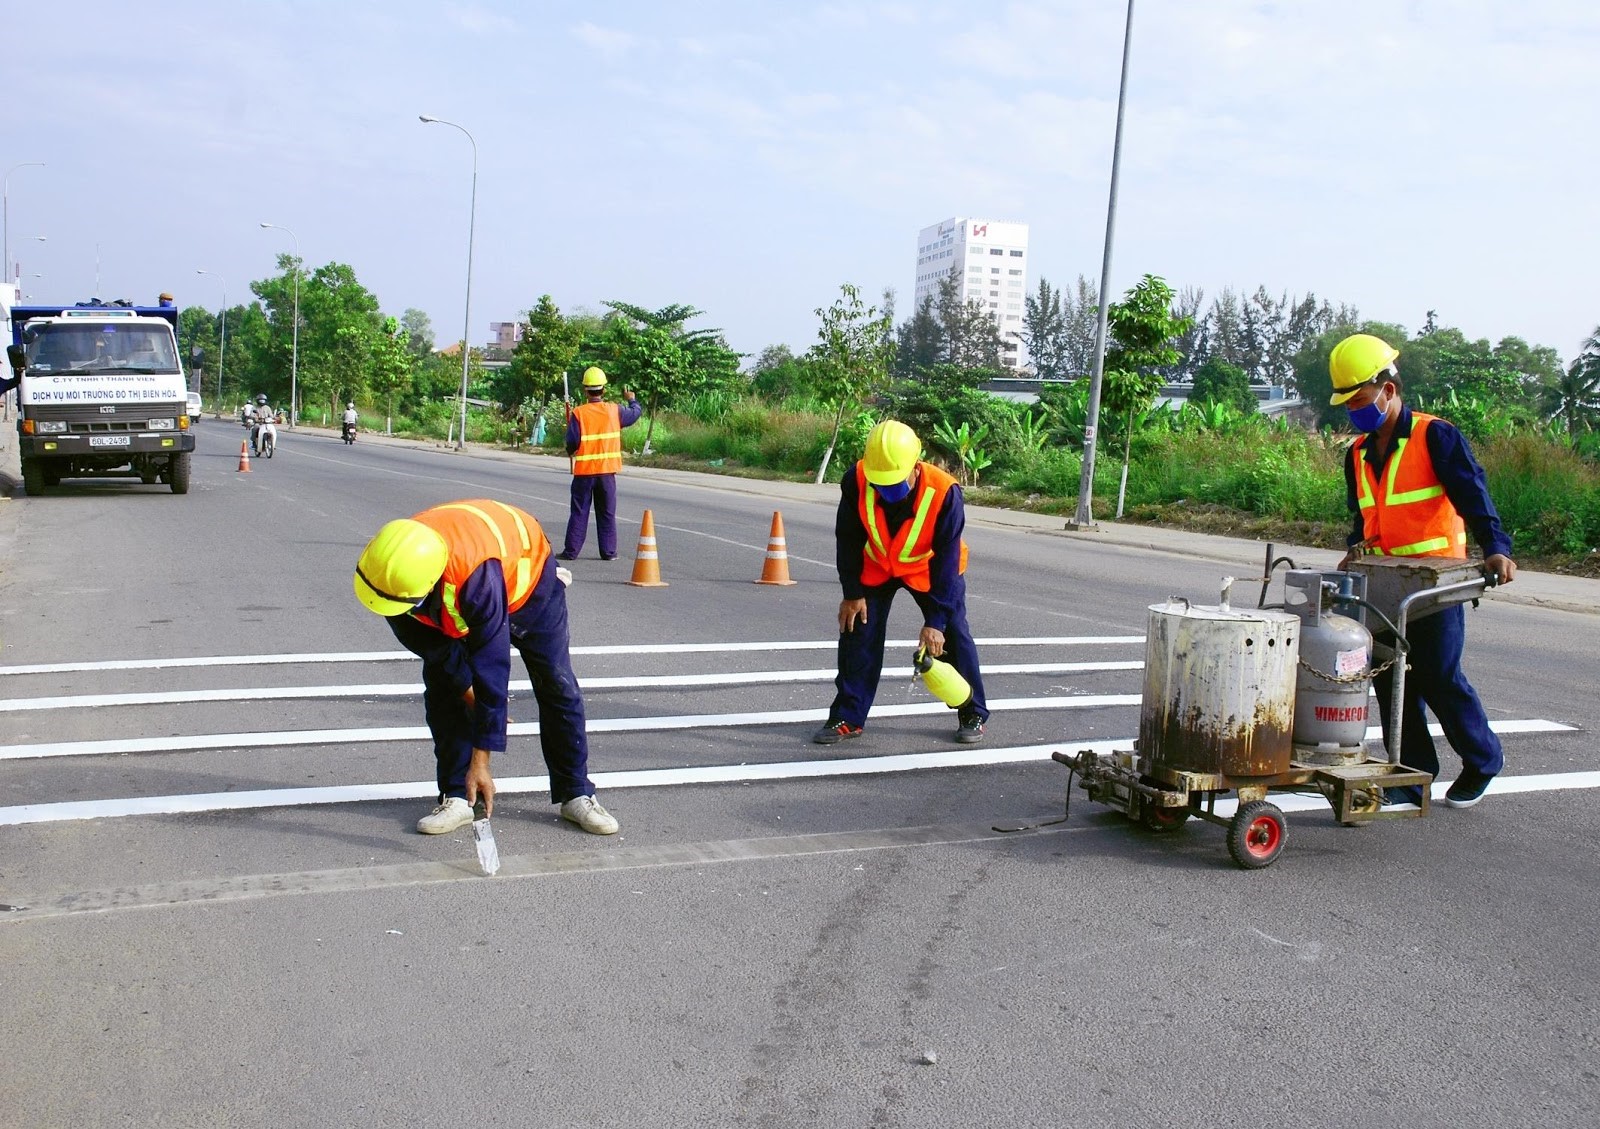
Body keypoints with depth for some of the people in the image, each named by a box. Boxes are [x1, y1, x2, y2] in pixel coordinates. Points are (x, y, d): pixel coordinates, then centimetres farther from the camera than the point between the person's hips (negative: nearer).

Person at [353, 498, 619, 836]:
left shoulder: (476, 576, -48)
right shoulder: (387, 565, -33)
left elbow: (492, 669, -41)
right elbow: (422, 639, -13)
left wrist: (480, 763, -36)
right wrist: (464, 684, -10)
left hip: (526, 576, -4)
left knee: (558, 688, -4)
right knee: (443, 692, -8)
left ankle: (576, 796, 8)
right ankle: (455, 798, 0)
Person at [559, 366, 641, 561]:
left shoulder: (578, 413, -10)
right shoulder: (615, 411, -3)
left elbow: (572, 443, -11)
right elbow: (636, 412, 15)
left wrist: (571, 451, 12)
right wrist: (632, 400, 36)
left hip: (584, 471, -1)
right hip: (607, 471, 1)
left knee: (579, 512, 6)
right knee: (607, 513, 9)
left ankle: (571, 551, 6)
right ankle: (608, 551, 9)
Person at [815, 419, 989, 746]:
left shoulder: (944, 492, -35)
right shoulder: (857, 481, -30)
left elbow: (946, 560, -29)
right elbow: (848, 539, -14)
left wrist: (935, 621, -29)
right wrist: (852, 593, -10)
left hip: (928, 568, -2)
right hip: (875, 567, 2)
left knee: (953, 634, -3)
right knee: (858, 633, -4)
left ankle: (973, 714, 14)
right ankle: (847, 718, 7)